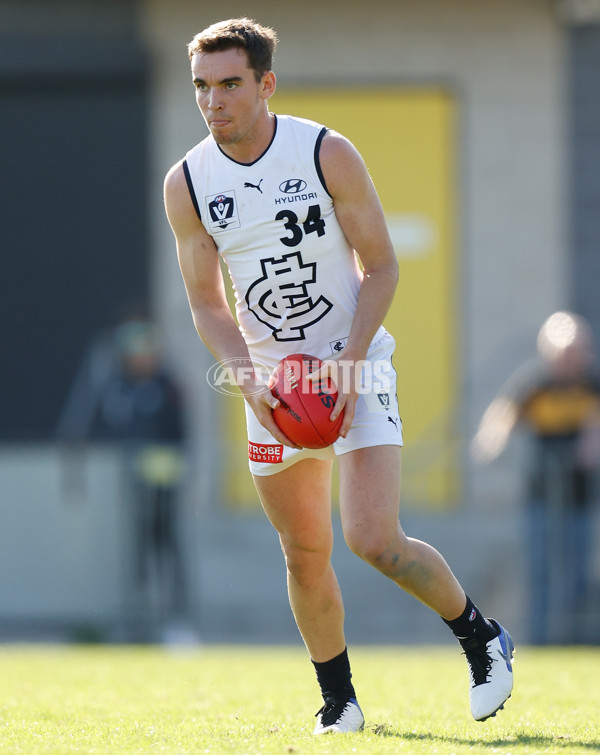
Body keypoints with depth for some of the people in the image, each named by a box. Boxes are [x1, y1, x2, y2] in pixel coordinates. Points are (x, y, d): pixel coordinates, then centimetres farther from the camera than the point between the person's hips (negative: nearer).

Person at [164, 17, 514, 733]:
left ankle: (481, 637, 8)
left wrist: (347, 367, -17)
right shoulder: (187, 184, -4)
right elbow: (207, 304, 3)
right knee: (304, 554, 5)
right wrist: (250, 381, -13)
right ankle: (338, 701, 23)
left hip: (356, 368, -3)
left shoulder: (328, 154, -13)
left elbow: (381, 266, -7)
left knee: (375, 540, -16)